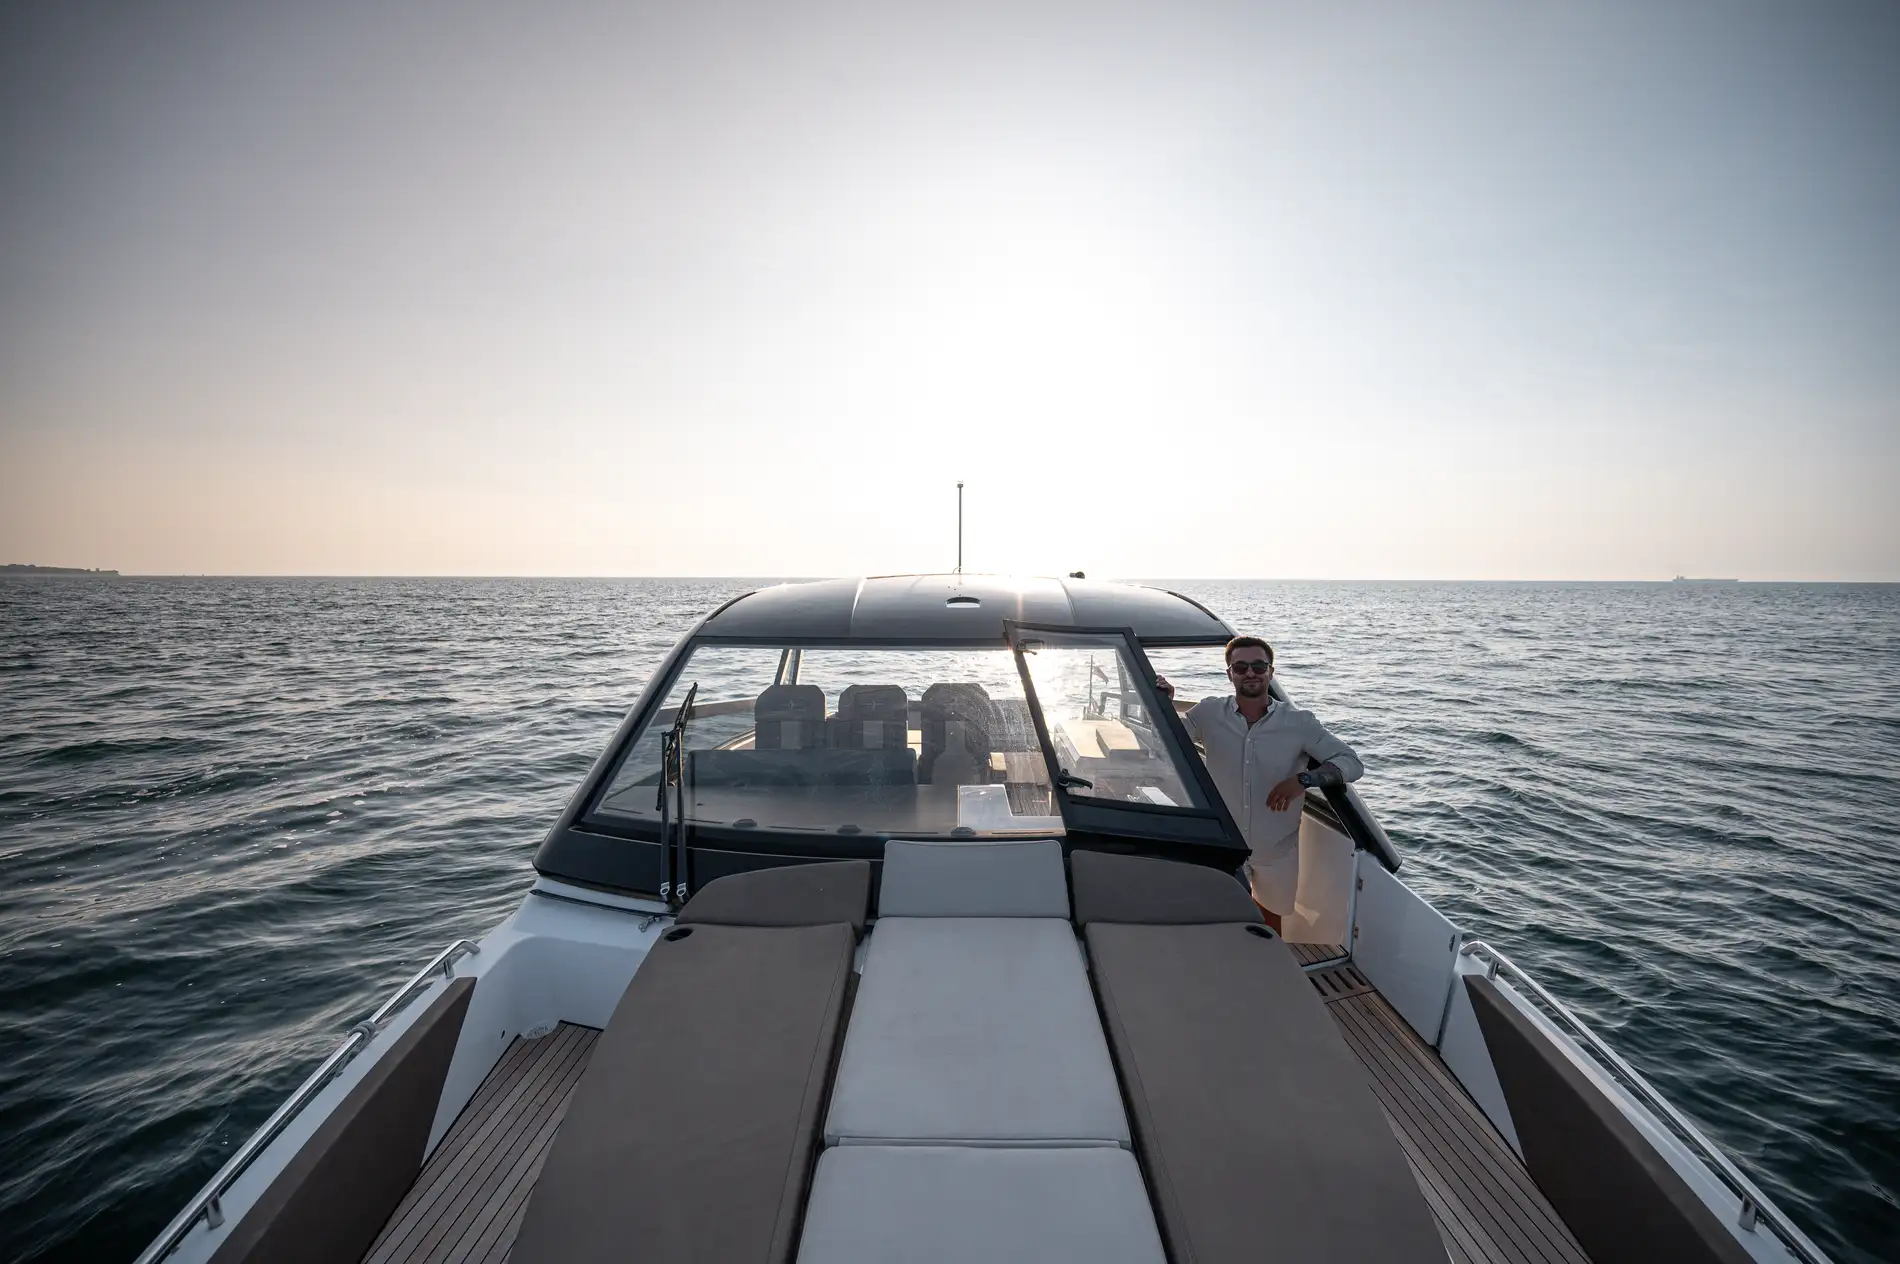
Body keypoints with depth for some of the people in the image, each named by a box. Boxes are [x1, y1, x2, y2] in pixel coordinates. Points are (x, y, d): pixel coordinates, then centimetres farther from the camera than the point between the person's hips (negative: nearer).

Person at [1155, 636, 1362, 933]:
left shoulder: (1299, 722, -12)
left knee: (1271, 914, 26)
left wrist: (1303, 779, -27)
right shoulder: (1209, 713, -10)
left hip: (1277, 849, 1)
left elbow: (1352, 763, -10)